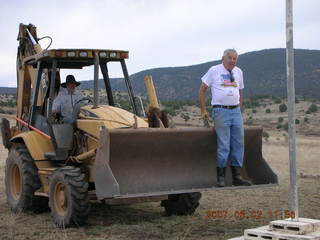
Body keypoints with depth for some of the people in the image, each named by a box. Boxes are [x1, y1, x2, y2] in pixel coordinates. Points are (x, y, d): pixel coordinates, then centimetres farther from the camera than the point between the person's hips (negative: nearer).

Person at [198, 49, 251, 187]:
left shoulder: (238, 72, 14)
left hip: (236, 111, 6)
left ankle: (236, 177, 13)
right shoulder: (214, 71, -1)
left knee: (238, 144, 5)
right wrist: (203, 111, -2)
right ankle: (220, 179, 0)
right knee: (223, 146, -8)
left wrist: (239, 109, 15)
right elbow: (202, 90, 1)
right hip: (221, 111, -5)